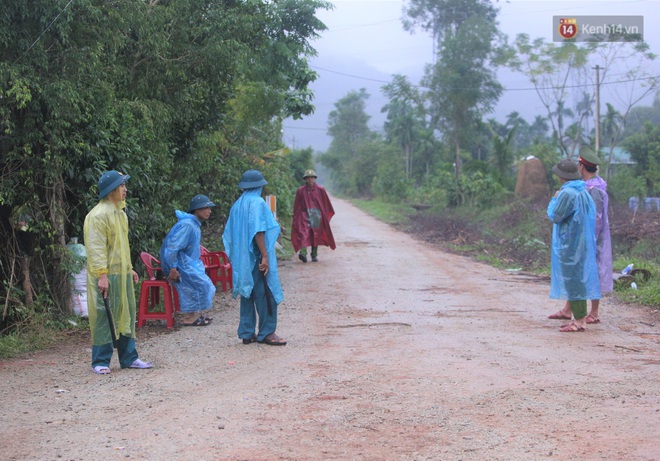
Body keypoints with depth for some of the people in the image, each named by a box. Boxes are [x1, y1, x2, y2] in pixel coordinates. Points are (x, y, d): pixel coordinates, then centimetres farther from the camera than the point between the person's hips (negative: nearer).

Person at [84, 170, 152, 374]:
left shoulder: (119, 212, 17)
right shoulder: (98, 215, -14)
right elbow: (96, 247, -19)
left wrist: (129, 268, 23)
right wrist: (102, 274, -24)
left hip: (122, 274, 9)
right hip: (106, 276, -9)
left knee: (126, 315, 12)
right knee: (103, 318, -4)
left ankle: (129, 358, 20)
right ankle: (100, 362, 4)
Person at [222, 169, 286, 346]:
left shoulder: (237, 205, 14)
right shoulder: (257, 202, -10)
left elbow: (229, 234, 16)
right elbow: (258, 231, -20)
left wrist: (235, 257, 21)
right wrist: (265, 255, -20)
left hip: (242, 258, 8)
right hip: (256, 257, -8)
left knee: (247, 294, 11)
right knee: (265, 293, -3)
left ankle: (247, 333, 12)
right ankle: (267, 332, -1)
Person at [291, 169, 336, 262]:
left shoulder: (320, 190, 4)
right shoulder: (300, 191, 5)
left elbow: (326, 204, 10)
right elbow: (297, 206, 9)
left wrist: (326, 215, 10)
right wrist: (295, 216, 8)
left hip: (317, 215, 1)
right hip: (304, 215, -1)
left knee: (316, 235, 5)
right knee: (304, 233, -18)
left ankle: (314, 254, 15)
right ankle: (303, 253, -31)